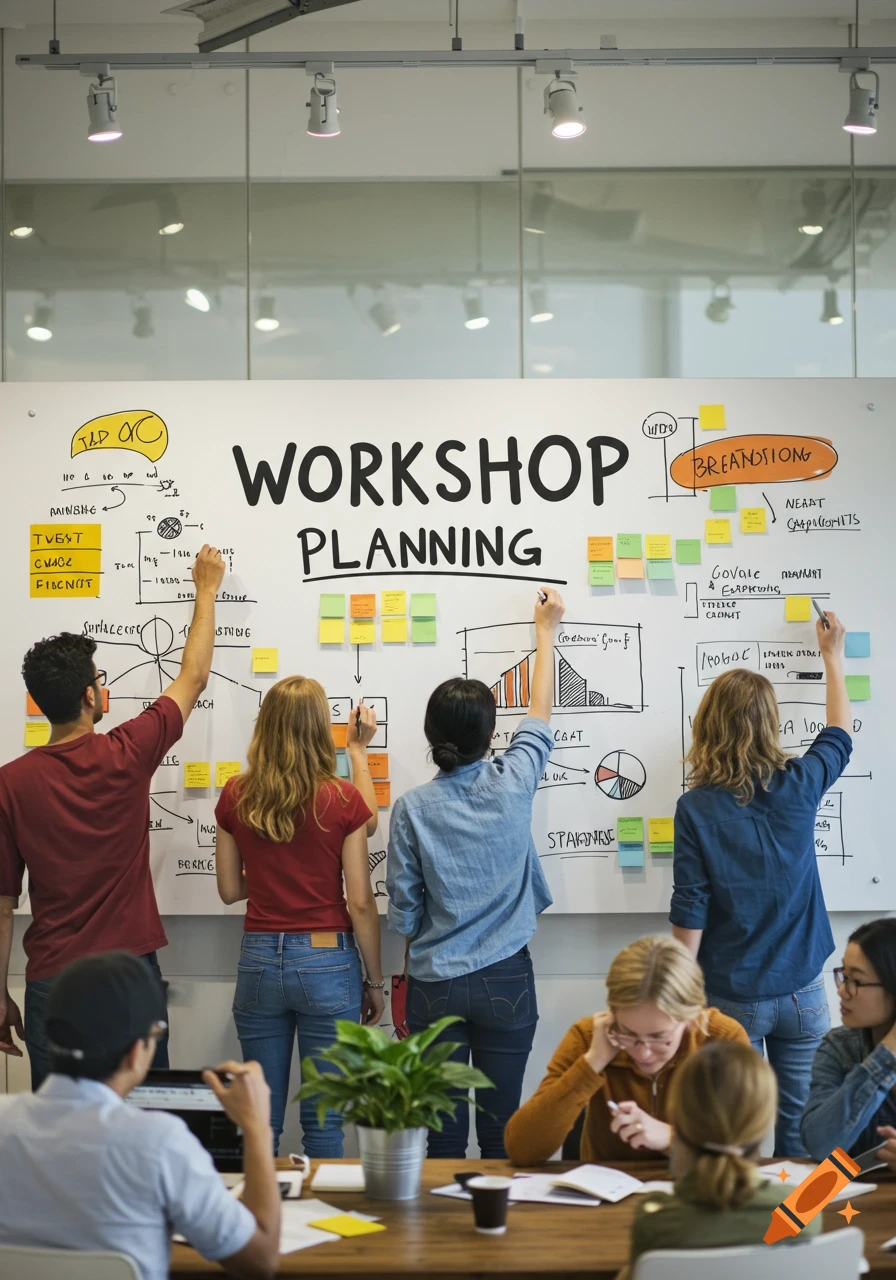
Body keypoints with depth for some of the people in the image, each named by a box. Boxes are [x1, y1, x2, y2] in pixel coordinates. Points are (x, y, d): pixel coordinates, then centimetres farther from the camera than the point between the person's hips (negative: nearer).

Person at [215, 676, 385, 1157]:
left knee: (261, 1119, 13)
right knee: (324, 1122, 6)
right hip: (327, 962, -3)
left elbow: (229, 889, 6)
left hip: (258, 960, 3)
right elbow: (360, 903, -4)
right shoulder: (342, 801, -10)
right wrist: (374, 980, 7)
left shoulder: (235, 797, -2)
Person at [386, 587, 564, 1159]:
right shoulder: (512, 785, -7)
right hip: (505, 982, 0)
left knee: (444, 1137, 7)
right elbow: (540, 716, 13)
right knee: (501, 1131, 7)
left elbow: (403, 914, -3)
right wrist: (546, 631, 26)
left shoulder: (412, 808, -8)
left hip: (435, 984, 0)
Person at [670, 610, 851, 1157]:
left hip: (732, 998, -2)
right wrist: (834, 657, 30)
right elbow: (841, 735, 17)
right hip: (802, 989, 2)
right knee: (802, 1130, 10)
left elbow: (690, 914, -10)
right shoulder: (799, 787, -5)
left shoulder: (695, 808, -11)